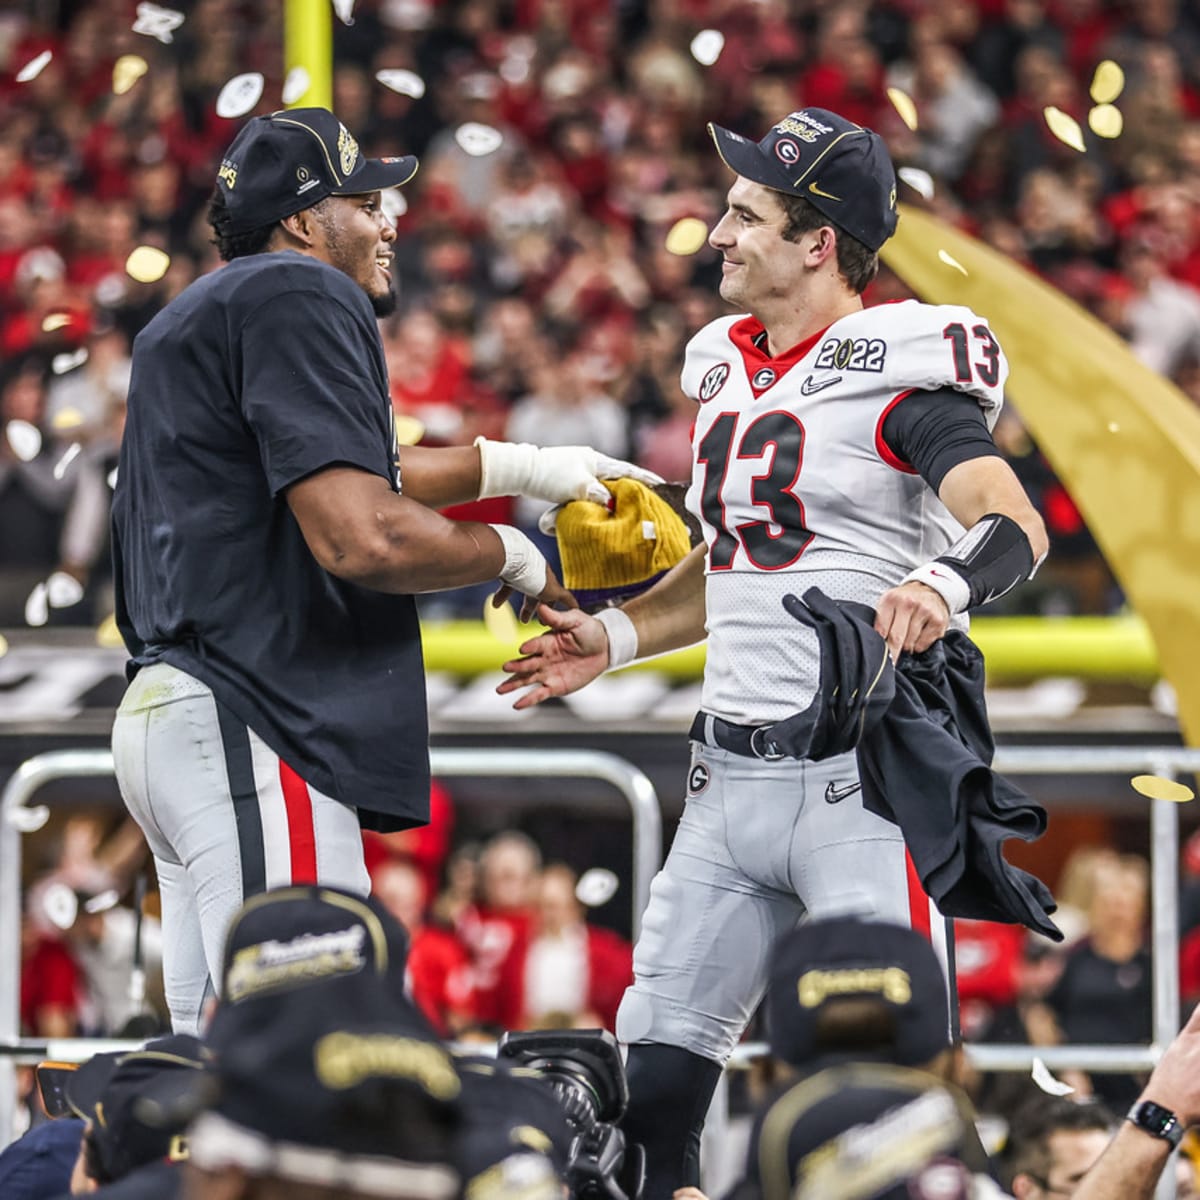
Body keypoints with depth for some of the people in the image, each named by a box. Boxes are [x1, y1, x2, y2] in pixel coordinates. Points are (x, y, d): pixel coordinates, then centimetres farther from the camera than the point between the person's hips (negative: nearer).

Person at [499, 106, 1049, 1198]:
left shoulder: (899, 365, -10)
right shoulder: (727, 365, 16)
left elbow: (1014, 525, -24)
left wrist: (944, 583, -43)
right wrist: (614, 639, 18)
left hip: (862, 770, -8)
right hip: (731, 774, 8)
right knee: (659, 1060, 7)